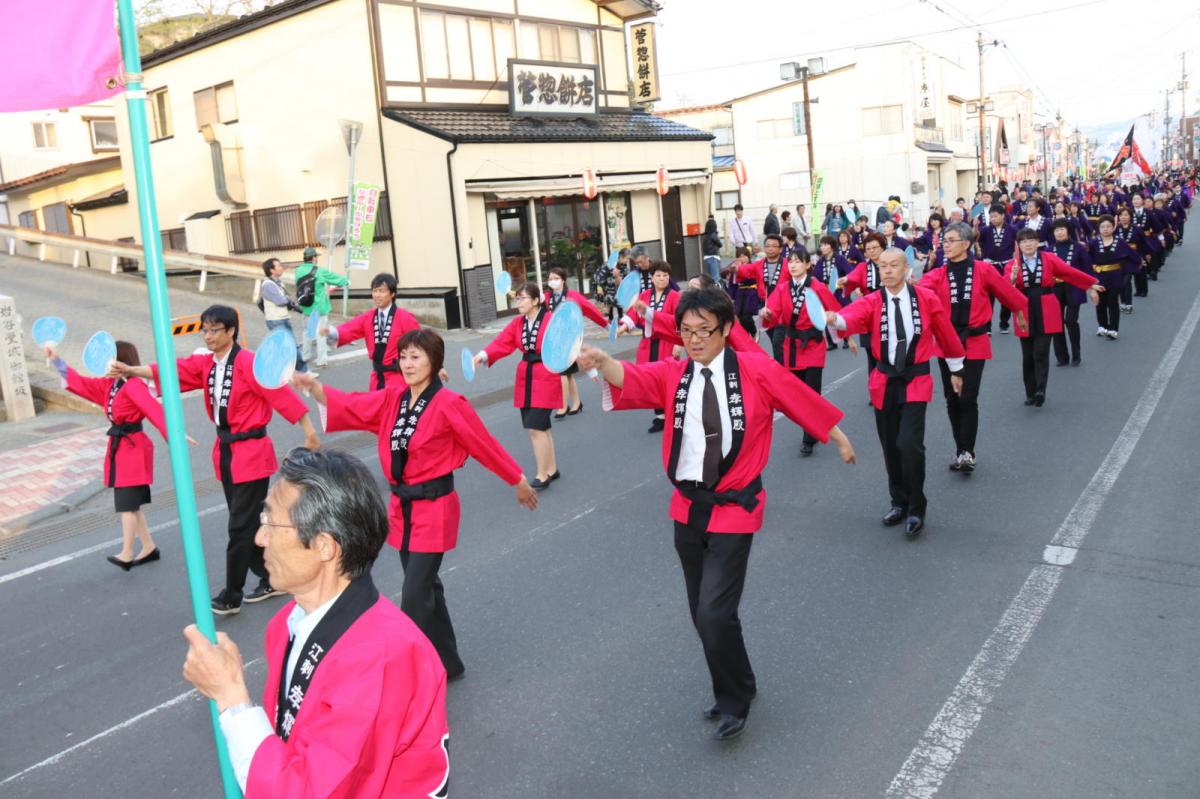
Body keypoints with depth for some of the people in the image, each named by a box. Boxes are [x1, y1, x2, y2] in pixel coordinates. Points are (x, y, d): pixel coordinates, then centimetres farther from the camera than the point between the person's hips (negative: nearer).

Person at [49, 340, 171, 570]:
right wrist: (57, 360, 14)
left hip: (133, 449, -9)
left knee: (127, 503, -8)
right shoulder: (108, 385, 12)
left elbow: (154, 410, -26)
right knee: (130, 503, 13)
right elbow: (81, 383, 18)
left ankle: (126, 554, -3)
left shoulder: (134, 386, -16)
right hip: (119, 448, 9)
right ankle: (149, 547, 21)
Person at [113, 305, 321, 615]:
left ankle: (230, 598, 7)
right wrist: (131, 370, -12)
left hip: (251, 452, -8)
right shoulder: (205, 364, 8)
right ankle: (271, 579, 30)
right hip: (225, 451, 8)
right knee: (247, 522, 15)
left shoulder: (248, 363, -16)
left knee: (241, 526, -2)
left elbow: (280, 394, -19)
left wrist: (309, 430, -21)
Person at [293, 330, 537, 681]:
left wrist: (519, 481, 1)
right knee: (426, 587, 19)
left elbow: (485, 444, -8)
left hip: (434, 509, -7)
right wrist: (312, 386, -18)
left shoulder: (448, 404, -15)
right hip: (403, 506, 7)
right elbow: (350, 406, -2)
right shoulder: (393, 399, 4)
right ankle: (446, 663, 37)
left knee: (415, 596, -6)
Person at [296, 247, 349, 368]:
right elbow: (335, 278, -4)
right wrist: (346, 281, 17)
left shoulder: (298, 271, -2)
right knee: (320, 334, 1)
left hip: (306, 308, 5)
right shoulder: (320, 271, -16)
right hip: (319, 308, -5)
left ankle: (306, 355, 32)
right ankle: (321, 360, 1)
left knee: (307, 331, 20)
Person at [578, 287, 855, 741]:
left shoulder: (757, 370, -9)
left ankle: (735, 702, 14)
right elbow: (632, 379, -21)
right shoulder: (672, 375, -3)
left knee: (715, 612, -11)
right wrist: (601, 360, -42)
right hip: (688, 508, 4)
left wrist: (839, 440, 14)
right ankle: (734, 690, 38)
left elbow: (804, 401, 2)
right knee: (702, 614, 15)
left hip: (734, 510, -4)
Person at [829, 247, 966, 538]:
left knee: (910, 444, -14)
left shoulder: (927, 298, -5)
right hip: (884, 381, 3)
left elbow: (946, 334, 7)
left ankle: (916, 510, 5)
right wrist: (832, 317, -50)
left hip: (915, 380, -2)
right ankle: (899, 503, 31)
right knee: (890, 447, 11)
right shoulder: (872, 301, -4)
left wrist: (956, 370, 16)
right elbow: (853, 316, -27)